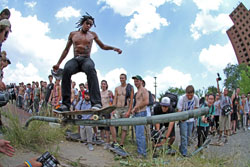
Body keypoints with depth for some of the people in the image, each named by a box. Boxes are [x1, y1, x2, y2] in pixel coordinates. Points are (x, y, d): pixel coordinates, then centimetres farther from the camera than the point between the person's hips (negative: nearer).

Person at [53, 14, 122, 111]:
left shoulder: (92, 34, 21)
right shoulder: (73, 34, 20)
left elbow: (103, 46, 27)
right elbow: (66, 50, 23)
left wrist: (113, 48, 9)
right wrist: (58, 63, 17)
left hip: (86, 59, -1)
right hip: (75, 59, 1)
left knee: (90, 69, -40)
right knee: (66, 69, -36)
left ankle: (96, 103, -52)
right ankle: (66, 104, -35)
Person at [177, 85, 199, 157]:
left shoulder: (196, 98, -11)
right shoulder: (182, 98, -21)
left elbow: (196, 108, 7)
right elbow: (179, 110, -17)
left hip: (191, 119, 4)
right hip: (183, 119, -4)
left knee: (188, 136, 11)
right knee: (184, 136, -8)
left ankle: (181, 149, 28)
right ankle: (184, 152, 1)